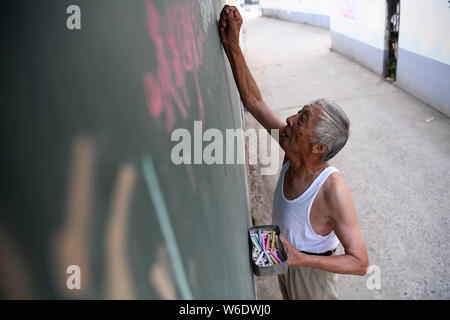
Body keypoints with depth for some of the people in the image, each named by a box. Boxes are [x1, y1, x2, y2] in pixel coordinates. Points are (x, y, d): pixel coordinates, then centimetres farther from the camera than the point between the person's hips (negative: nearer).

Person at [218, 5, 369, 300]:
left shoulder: (333, 190, -39)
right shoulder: (294, 154, -21)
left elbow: (360, 262, -30)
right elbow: (254, 101, -15)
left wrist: (301, 259, -39)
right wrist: (232, 46, -21)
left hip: (312, 272, -6)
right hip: (284, 259, 6)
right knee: (290, 297, 31)